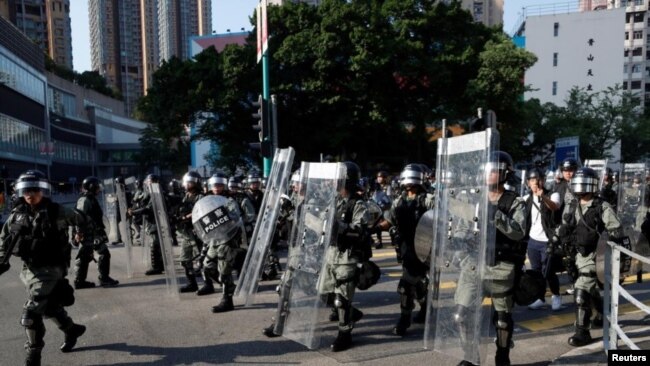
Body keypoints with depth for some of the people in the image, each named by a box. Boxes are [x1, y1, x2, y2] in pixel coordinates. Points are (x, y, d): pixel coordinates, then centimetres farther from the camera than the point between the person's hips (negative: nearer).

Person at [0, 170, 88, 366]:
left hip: (50, 270, -6)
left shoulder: (56, 212, -12)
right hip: (29, 270, 6)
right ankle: (71, 329, 46)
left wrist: (81, 232, 22)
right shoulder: (17, 215, 1)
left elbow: (80, 218, 4)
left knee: (30, 314, -12)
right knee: (49, 306, 22)